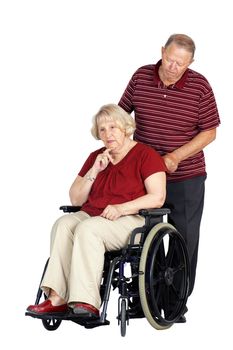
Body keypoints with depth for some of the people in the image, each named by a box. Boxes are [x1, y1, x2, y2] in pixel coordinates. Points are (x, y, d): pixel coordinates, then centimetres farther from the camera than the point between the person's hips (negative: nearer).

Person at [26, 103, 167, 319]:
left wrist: (122, 208, -19)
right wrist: (94, 171, 2)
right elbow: (76, 200, 17)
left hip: (131, 220, -5)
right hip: (90, 216, 5)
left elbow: (157, 198, -8)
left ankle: (87, 302, -40)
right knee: (63, 224, -27)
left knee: (87, 228, -34)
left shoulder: (146, 155, 2)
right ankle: (57, 298, -37)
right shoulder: (96, 157, 20)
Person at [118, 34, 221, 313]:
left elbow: (209, 132, -9)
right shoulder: (140, 77, -3)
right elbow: (122, 112, 11)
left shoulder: (200, 87, -11)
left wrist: (176, 157, -18)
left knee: (185, 239, 5)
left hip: (186, 178, -2)